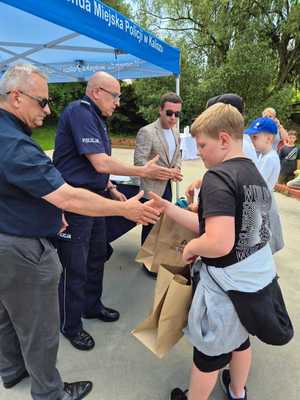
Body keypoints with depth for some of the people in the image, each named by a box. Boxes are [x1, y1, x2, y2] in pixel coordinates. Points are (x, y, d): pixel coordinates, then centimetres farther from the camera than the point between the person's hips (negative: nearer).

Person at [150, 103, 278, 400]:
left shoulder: (218, 176, -22)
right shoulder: (255, 174, 4)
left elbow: (219, 242, -34)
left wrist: (190, 247, -14)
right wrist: (166, 207, 4)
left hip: (227, 284, -8)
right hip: (256, 278, 9)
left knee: (208, 353, 16)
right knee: (240, 338, 31)